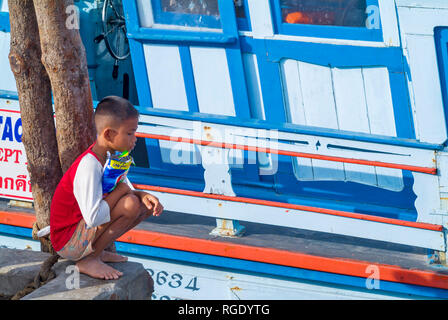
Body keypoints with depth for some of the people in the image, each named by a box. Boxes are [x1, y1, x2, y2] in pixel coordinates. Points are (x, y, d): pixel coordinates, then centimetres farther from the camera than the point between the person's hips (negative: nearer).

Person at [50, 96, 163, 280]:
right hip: (67, 243, -10)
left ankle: (97, 250, 8)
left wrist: (144, 196, -11)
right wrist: (121, 190, -21)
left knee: (147, 205, 6)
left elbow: (128, 189, 13)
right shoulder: (89, 166, -27)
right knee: (130, 204, -26)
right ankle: (88, 261, -14)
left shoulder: (112, 157, 3)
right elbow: (93, 218, -35)